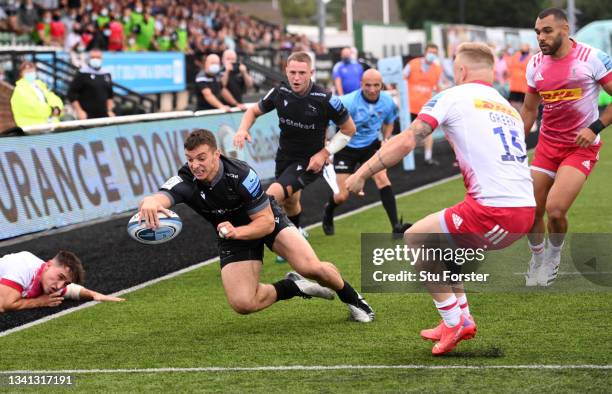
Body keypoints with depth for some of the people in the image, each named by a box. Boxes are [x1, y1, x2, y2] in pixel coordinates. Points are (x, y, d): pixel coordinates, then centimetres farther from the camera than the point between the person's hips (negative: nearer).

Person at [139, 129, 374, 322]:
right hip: (232, 235, 2)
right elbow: (162, 197, -49)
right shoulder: (185, 181, -26)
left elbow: (267, 222, -23)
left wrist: (236, 232, -42)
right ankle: (293, 287, 10)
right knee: (242, 304, -18)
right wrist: (150, 203, -74)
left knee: (311, 267, -24)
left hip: (268, 221, -2)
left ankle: (352, 298, 8)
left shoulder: (241, 175, -30)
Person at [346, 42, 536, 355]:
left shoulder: (454, 97, 3)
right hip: (525, 210, 8)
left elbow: (405, 142, -4)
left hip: (494, 210, -8)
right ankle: (462, 318, 26)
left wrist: (362, 173, 2)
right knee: (440, 239, 29)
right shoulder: (509, 109, 23)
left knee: (414, 238, 9)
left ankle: (453, 321, 10)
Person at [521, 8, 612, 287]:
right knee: (531, 211, 2)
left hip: (581, 146, -5)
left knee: (555, 209, -18)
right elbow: (529, 109, 14)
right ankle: (537, 259, 30)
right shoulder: (535, 65, 1)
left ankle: (554, 254, 13)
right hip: (547, 145, 5)